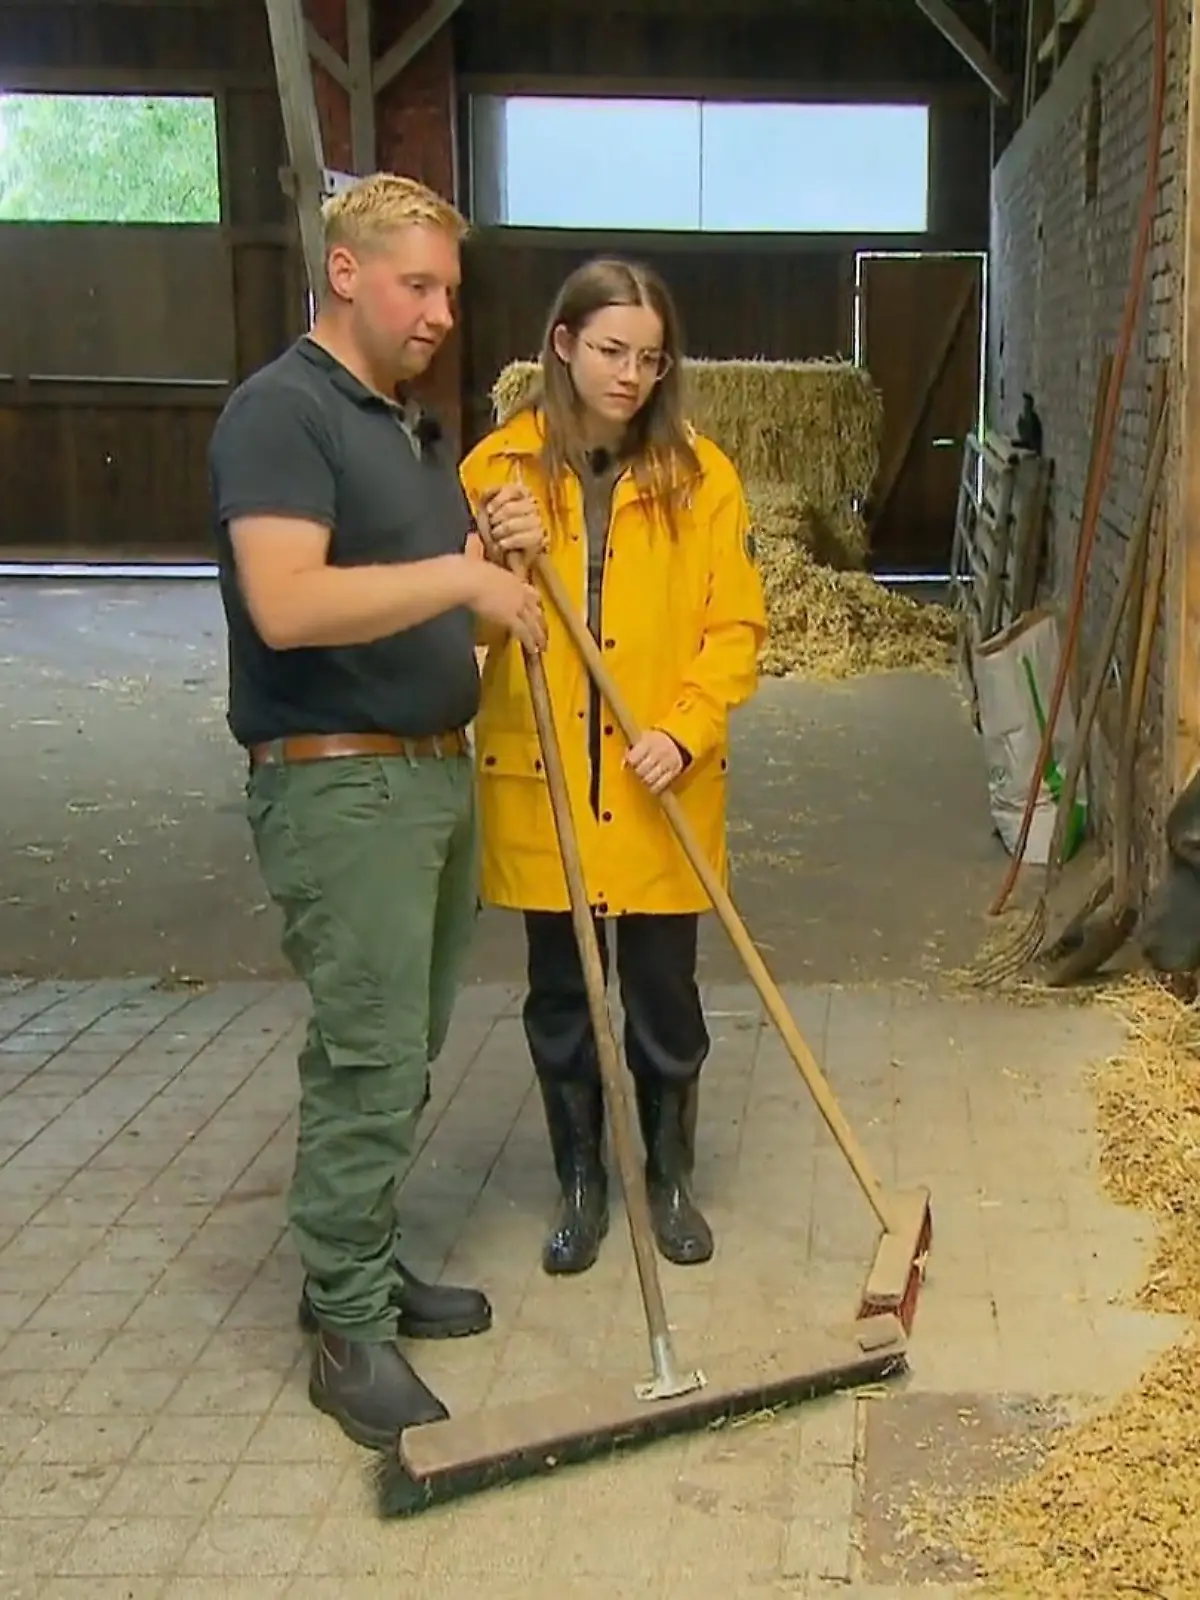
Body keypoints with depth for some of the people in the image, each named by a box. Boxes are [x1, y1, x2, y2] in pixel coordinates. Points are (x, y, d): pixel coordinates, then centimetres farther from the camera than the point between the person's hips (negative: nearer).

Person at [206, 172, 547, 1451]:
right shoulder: (280, 410, -13)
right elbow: (287, 603, -27)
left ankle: (362, 1269, 28)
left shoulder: (415, 426, 17)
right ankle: (349, 1333, 5)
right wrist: (463, 577, -23)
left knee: (399, 1052, 15)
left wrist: (502, 557, 2)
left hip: (434, 771, 9)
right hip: (338, 784, -9)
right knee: (370, 1062, -7)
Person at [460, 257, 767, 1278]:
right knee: (560, 997, 11)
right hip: (540, 782, 1)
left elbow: (736, 626, -1)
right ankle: (583, 1183, 28)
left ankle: (671, 1178, 29)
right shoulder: (500, 466, 1)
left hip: (661, 790, -1)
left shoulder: (701, 475, 0)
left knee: (664, 994, 9)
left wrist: (684, 731, -14)